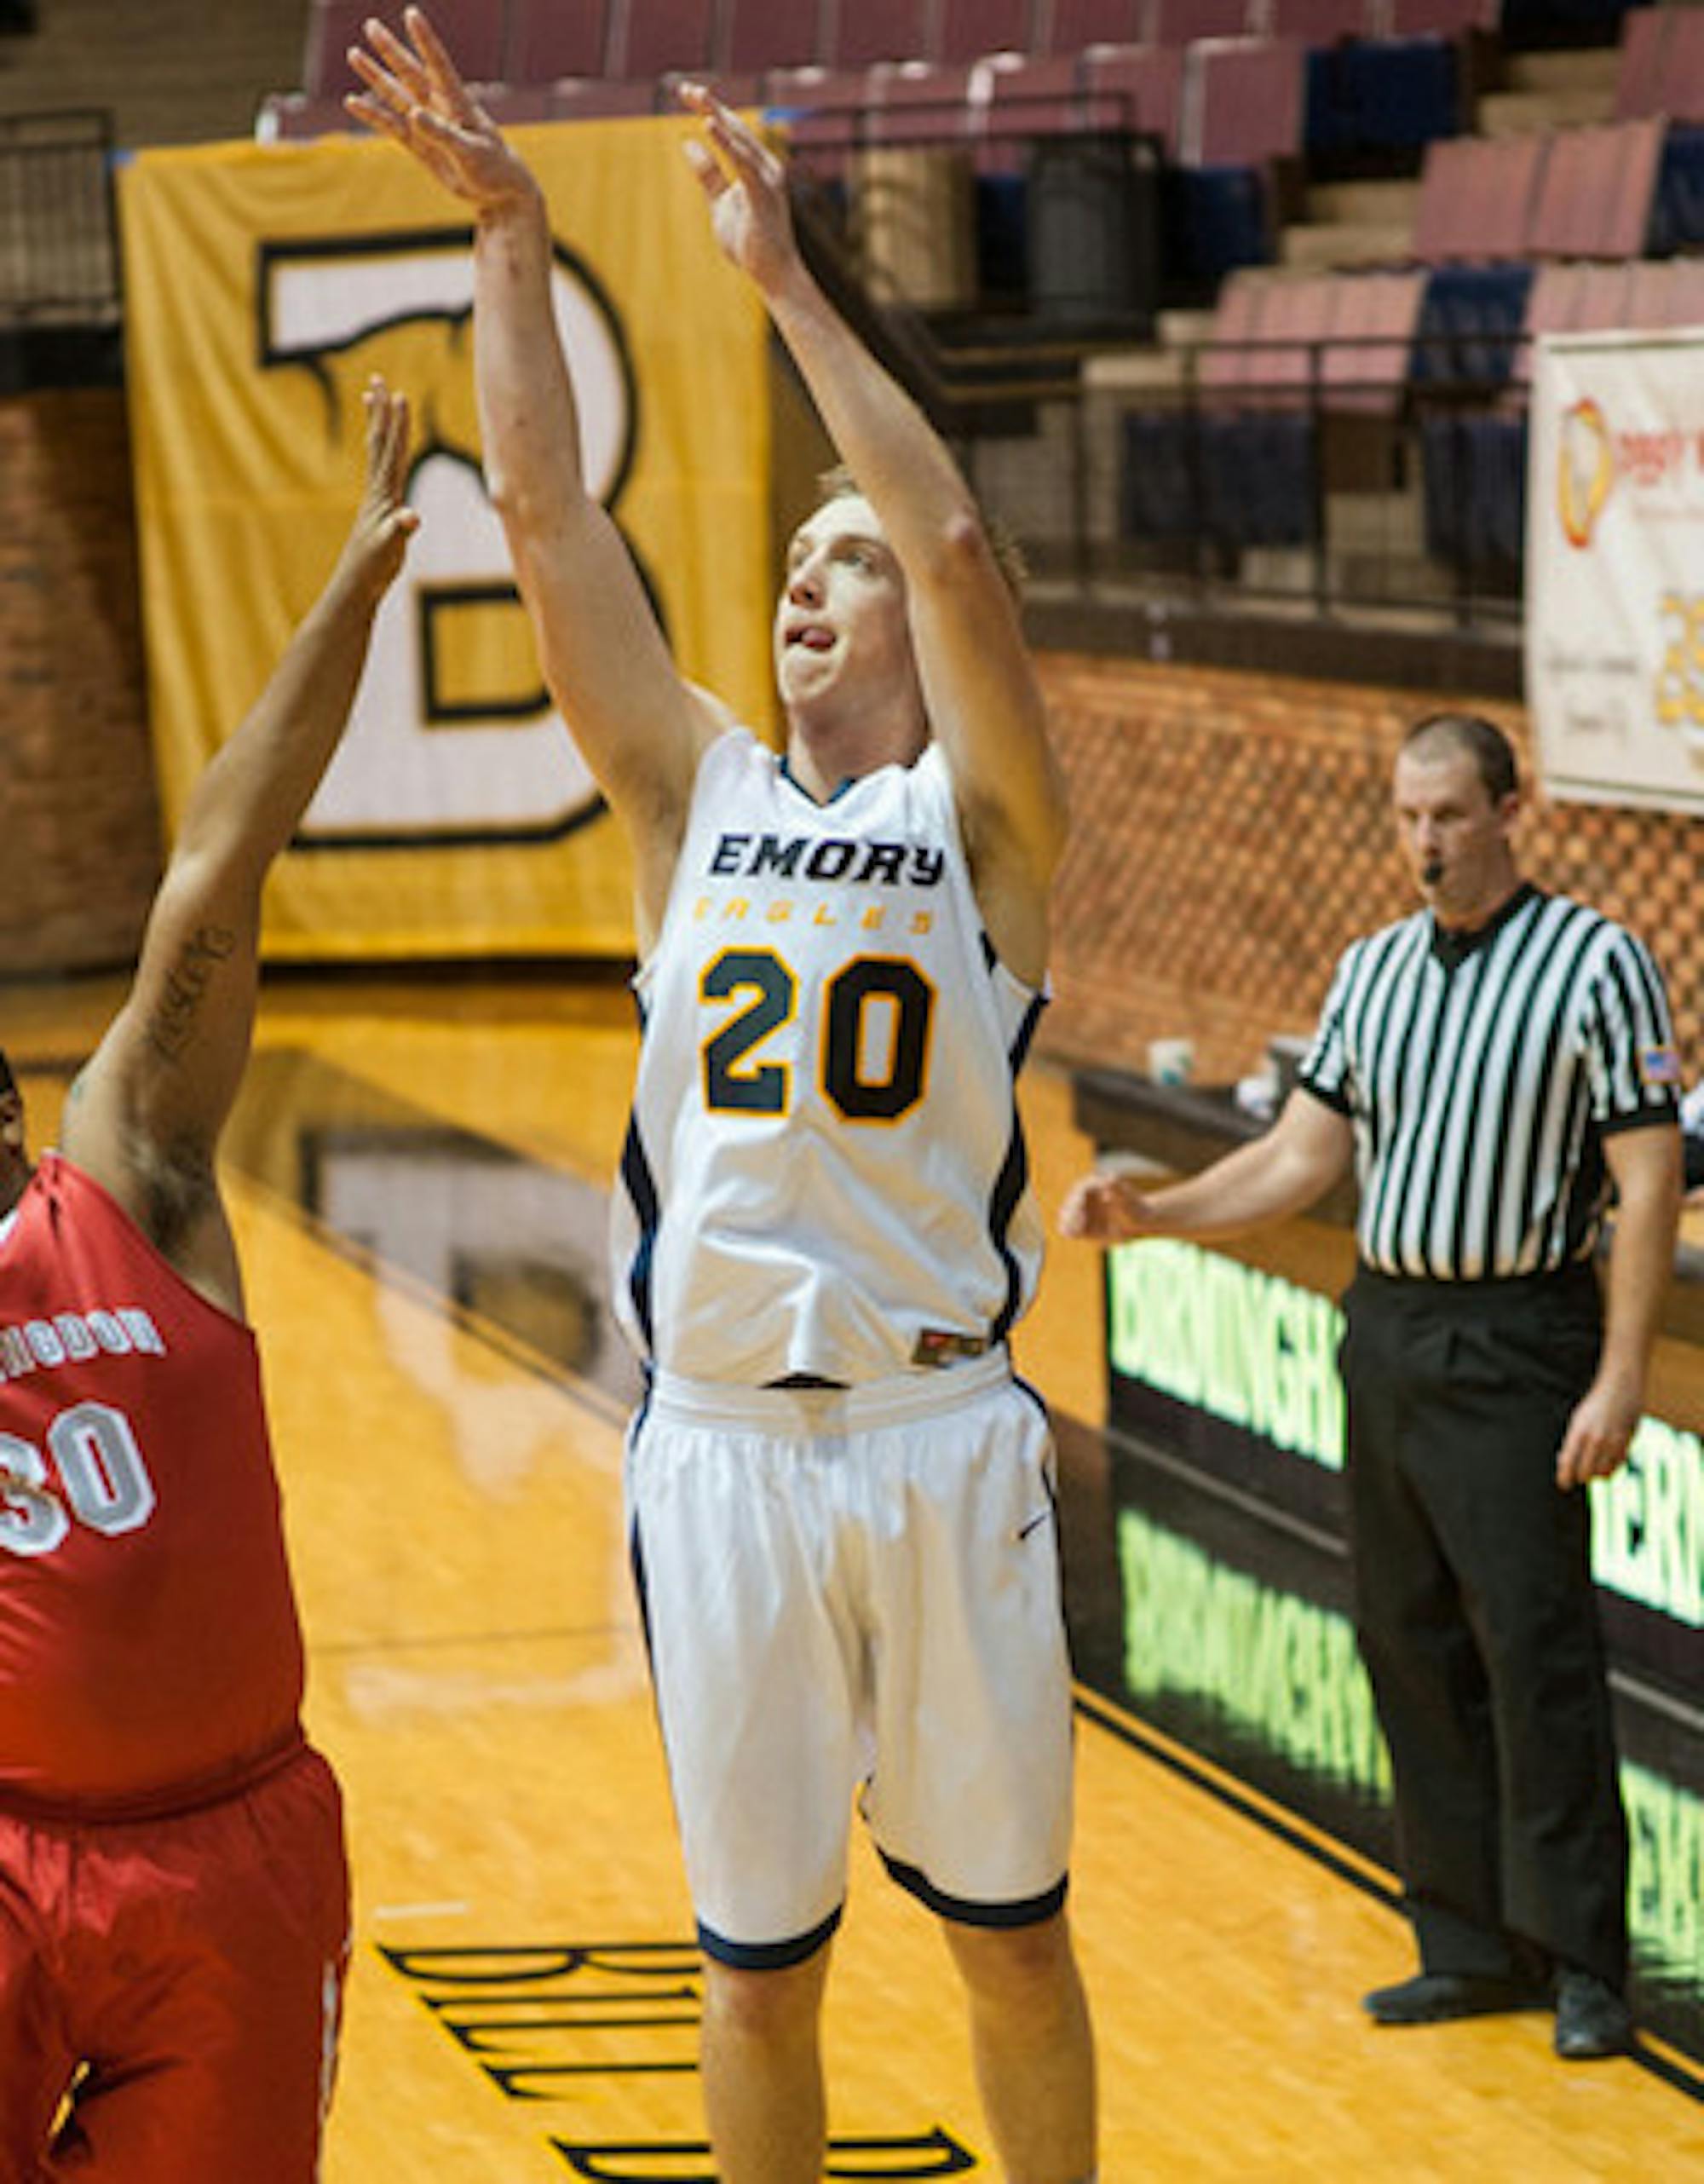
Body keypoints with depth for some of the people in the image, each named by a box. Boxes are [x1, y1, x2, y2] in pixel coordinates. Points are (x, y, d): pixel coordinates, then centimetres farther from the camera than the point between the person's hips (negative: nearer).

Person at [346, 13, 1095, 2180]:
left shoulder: (981, 821, -1)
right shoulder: (696, 795, 7)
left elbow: (958, 544, -18)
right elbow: (541, 507, 0)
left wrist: (785, 281, -17)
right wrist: (504, 227, -5)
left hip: (942, 1442, -2)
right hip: (723, 1445, 2)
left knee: (1009, 1927, 9)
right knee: (757, 1958, 9)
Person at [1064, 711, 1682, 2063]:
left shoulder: (1596, 964, -8)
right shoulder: (1375, 970, 10)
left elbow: (1650, 1180, -10)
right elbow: (1301, 1158, 13)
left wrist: (1621, 1378, -16)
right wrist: (1153, 1216, -2)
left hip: (1515, 1348, -6)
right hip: (1385, 1332, 6)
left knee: (1537, 1650, -7)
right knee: (1409, 1646, 7)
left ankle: (1583, 1963, 1)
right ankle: (1473, 1946, 16)